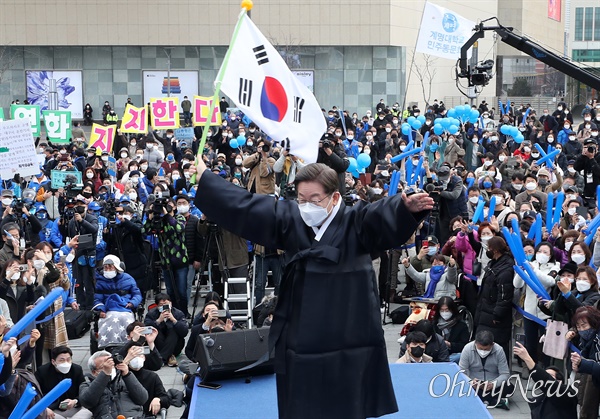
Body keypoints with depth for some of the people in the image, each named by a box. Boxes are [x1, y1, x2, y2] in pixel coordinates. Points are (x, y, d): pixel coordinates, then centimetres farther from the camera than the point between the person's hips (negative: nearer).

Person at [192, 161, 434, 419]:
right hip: (300, 342, 4)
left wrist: (407, 207, -51)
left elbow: (383, 214, -29)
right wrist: (204, 178, 11)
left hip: (346, 343, -4)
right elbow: (245, 206, 9)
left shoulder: (356, 223, -9)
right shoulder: (291, 220, 3)